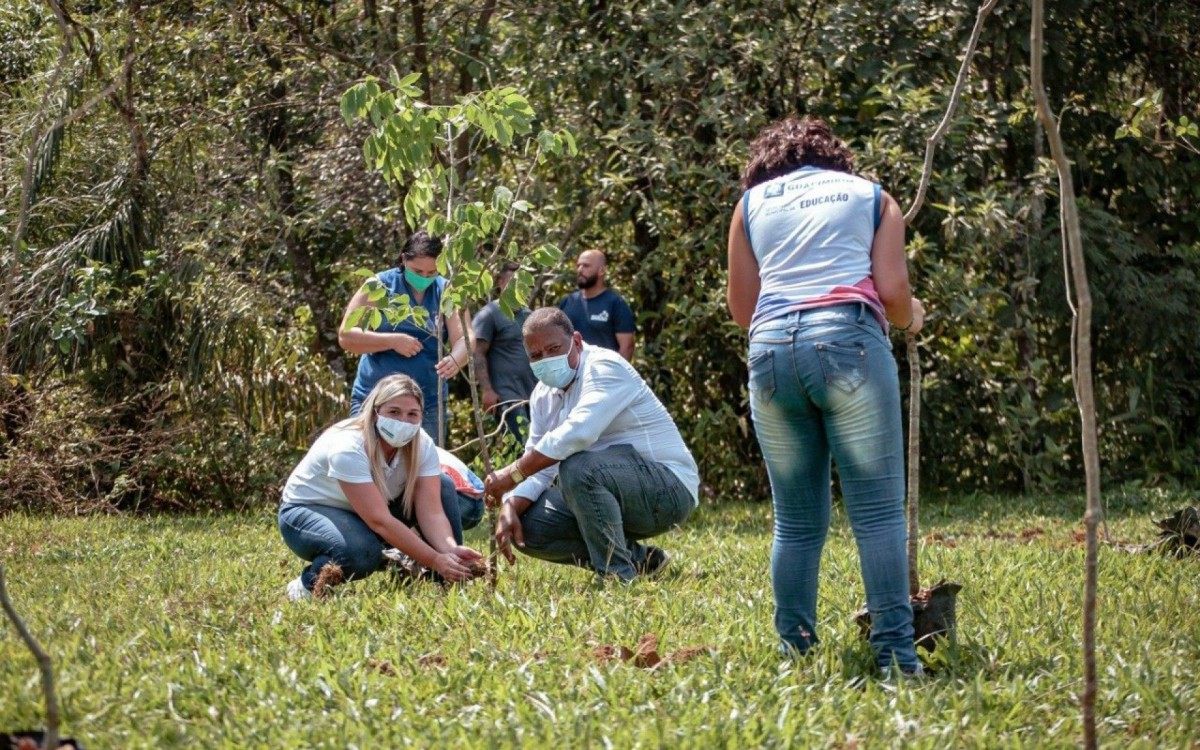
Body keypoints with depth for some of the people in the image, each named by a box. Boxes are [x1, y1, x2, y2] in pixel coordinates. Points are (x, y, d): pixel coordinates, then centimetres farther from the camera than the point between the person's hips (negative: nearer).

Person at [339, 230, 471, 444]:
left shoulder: (446, 293, 5)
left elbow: (463, 340, -5)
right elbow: (346, 336, -5)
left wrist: (456, 359, -29)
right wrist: (393, 341, -19)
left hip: (429, 404, 2)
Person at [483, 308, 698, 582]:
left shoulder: (604, 367, -16)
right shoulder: (543, 395, 12)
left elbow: (578, 433, -33)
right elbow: (538, 469, 6)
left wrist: (513, 474, -30)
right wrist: (510, 508, -14)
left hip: (669, 489, -9)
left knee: (578, 467, -34)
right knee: (527, 528, -4)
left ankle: (618, 575, -22)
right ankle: (638, 558, 4)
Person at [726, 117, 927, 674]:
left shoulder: (752, 201, 23)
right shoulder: (871, 197, 20)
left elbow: (741, 308, 16)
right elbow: (893, 292, 6)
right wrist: (910, 319, 27)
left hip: (770, 351, 3)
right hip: (849, 342, -2)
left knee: (796, 520, 10)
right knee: (877, 511, -5)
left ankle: (796, 655, 8)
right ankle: (894, 652, -13)